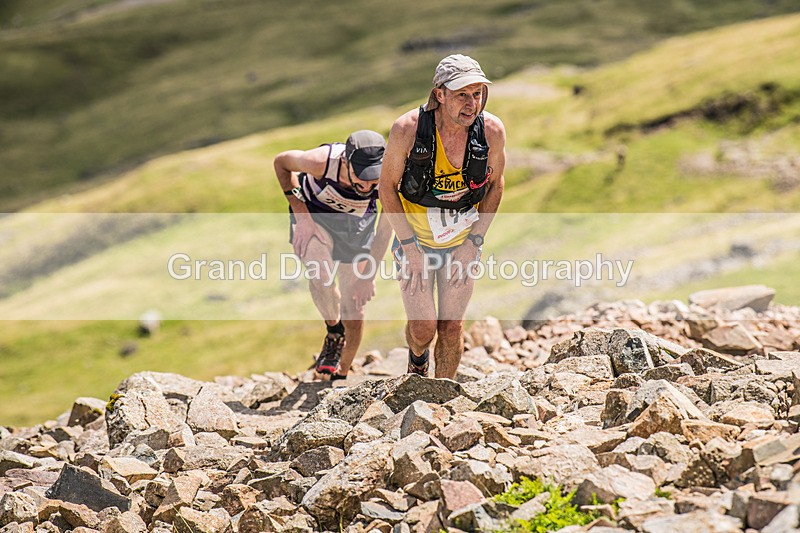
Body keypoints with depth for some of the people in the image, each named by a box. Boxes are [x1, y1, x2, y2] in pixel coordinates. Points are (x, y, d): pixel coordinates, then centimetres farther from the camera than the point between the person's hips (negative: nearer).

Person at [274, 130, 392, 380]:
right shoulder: (320, 161, -38)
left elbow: (385, 231, -15)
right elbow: (281, 162, -14)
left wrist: (369, 275, -12)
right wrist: (301, 215, -17)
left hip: (355, 222, 2)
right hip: (314, 214, -2)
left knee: (354, 308, 1)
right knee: (320, 278, -31)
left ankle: (341, 376, 22)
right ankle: (334, 331, -1)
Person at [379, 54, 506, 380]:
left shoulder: (492, 130, -19)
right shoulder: (407, 129, -25)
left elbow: (495, 184, -1)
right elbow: (387, 185, -11)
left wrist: (473, 243, -6)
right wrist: (409, 247, -13)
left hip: (461, 242, 2)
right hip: (414, 239, -1)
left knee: (452, 327, 5)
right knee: (422, 327, -2)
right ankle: (417, 360, 35)